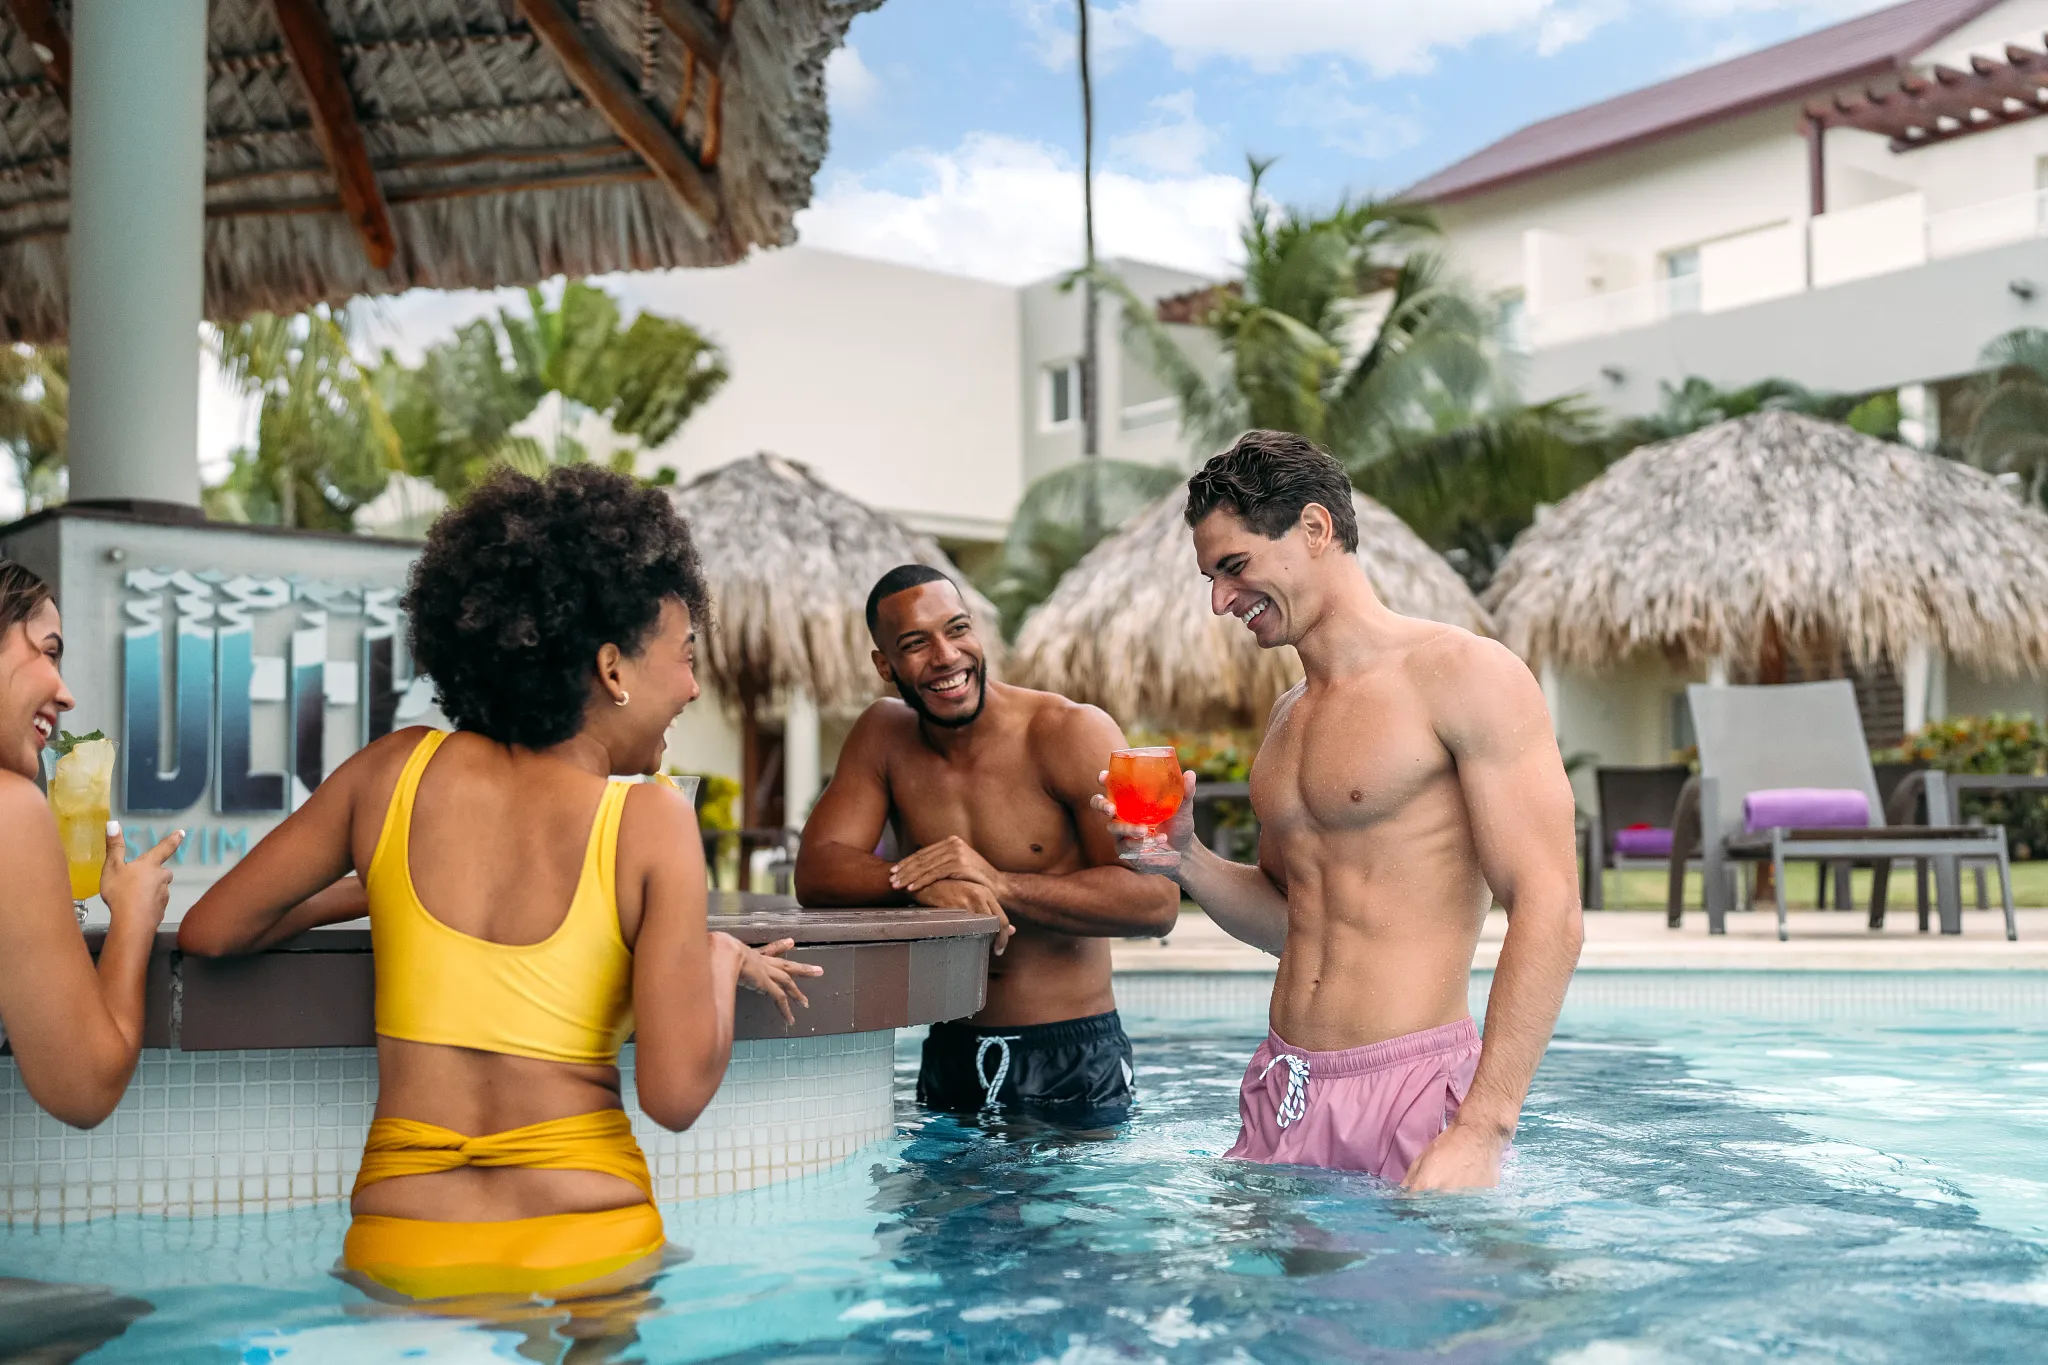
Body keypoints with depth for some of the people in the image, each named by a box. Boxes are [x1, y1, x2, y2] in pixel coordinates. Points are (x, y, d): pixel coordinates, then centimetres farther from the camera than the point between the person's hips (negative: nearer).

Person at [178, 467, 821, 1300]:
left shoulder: (396, 771, 3)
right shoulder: (651, 822, -7)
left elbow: (206, 933, 12)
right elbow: (676, 1095, -11)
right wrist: (724, 960, 8)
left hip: (400, 1257, 3)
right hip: (586, 1254, -3)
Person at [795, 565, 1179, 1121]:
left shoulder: (1073, 732, -13)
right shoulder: (883, 735, 1)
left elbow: (1157, 901, -20)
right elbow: (815, 871, -6)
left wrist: (999, 884, -29)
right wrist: (920, 880, -25)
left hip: (1074, 1059, -3)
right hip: (951, 1054, 4)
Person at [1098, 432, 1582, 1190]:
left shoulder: (1462, 674, -9)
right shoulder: (1288, 715, 16)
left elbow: (1548, 913, -15)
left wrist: (1483, 1131, -22)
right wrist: (1187, 861, 4)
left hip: (1414, 1088, -7)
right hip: (1281, 1093, 7)